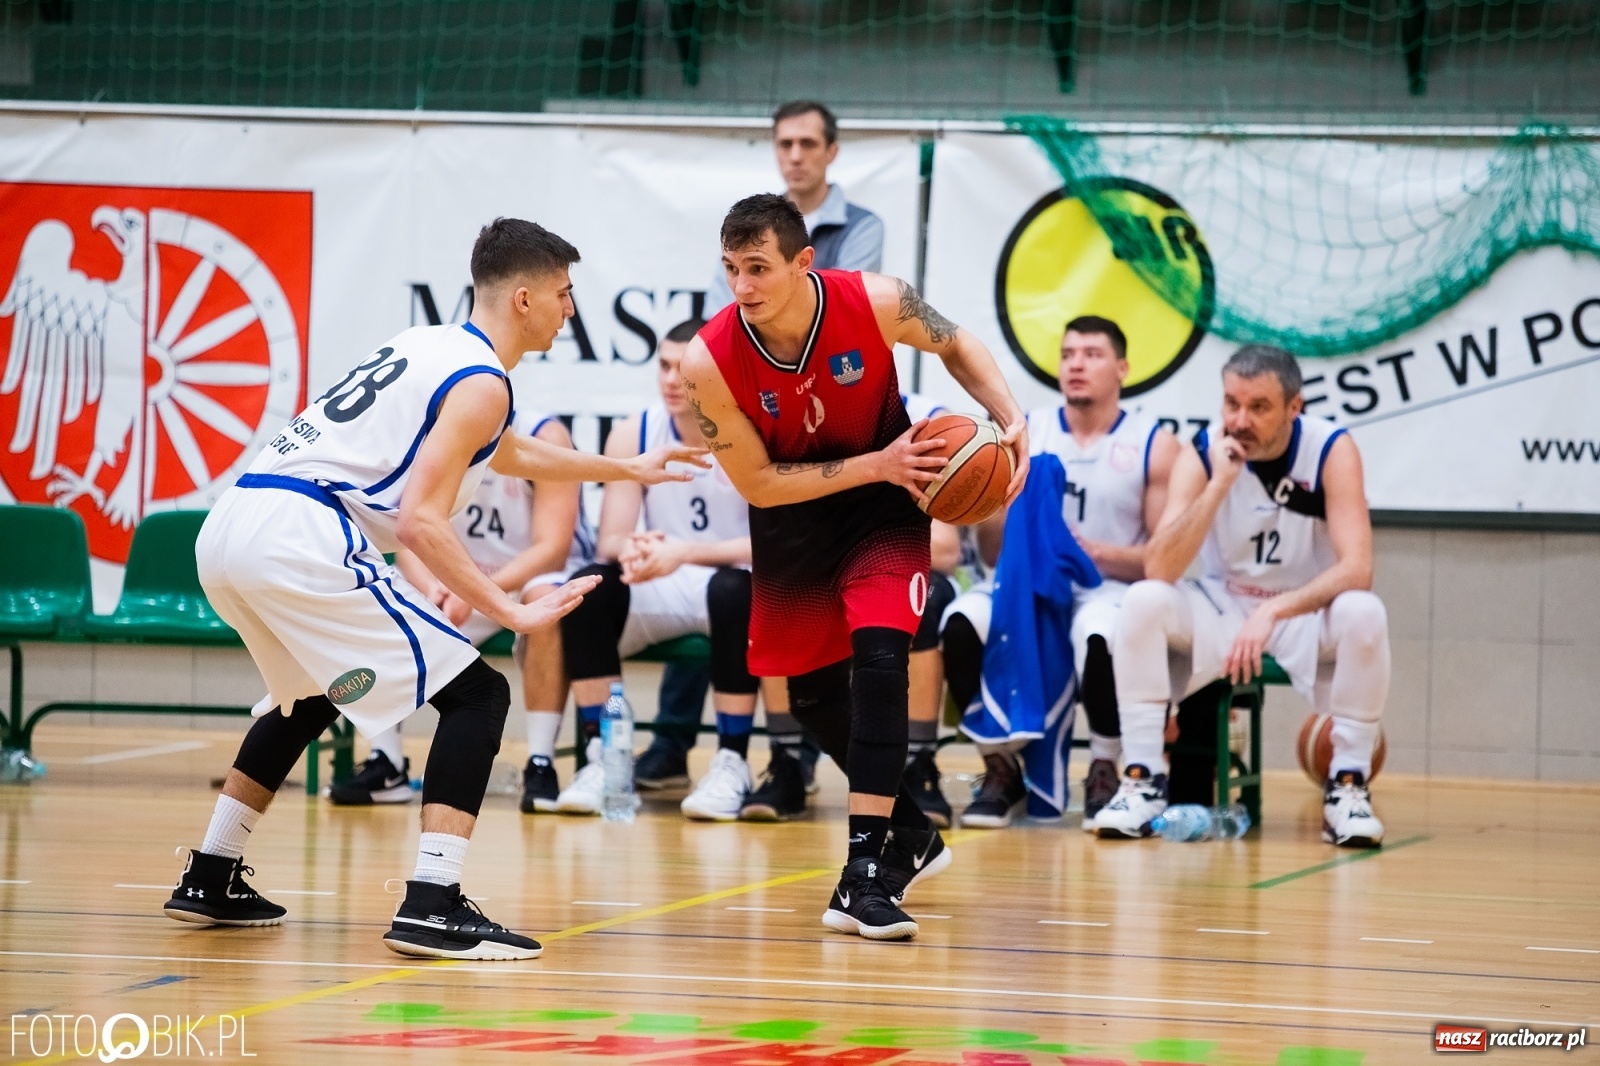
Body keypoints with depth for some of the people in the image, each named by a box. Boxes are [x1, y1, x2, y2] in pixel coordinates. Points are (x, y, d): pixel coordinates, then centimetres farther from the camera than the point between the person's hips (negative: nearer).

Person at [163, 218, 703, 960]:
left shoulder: (429, 347, 26)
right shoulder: (480, 383, -4)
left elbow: (511, 455, 45)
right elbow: (419, 521, -14)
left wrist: (627, 470, 52)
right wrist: (511, 612, -13)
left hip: (229, 530, 10)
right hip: (303, 539, -10)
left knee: (309, 698, 34)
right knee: (477, 695, -4)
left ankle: (210, 882, 35)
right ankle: (432, 907, -16)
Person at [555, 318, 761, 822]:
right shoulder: (634, 435, -5)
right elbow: (611, 541, -7)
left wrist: (684, 551, -37)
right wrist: (634, 550, -33)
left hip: (739, 588, -3)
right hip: (664, 592, 3)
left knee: (732, 590, -37)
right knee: (590, 588, -25)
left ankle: (732, 762, -26)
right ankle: (602, 756, -18)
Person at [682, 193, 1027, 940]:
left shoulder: (874, 302, -26)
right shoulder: (709, 363, -27)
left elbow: (955, 346, -3)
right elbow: (756, 483, -19)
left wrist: (1009, 419, -19)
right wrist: (874, 465, -27)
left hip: (885, 503, -2)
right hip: (792, 519, 2)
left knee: (877, 656, -22)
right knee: (812, 693, 11)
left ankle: (868, 872, -22)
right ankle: (912, 837, 35)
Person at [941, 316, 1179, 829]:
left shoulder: (1154, 445, 3)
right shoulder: (1025, 433, 10)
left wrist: (1092, 552, -18)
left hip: (1109, 589, -3)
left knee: (1100, 632, -39)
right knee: (962, 621, -30)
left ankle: (1104, 772, -16)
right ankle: (1002, 768, -12)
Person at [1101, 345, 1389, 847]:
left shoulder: (1332, 451, -18)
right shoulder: (1202, 456, -14)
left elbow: (1357, 569, -28)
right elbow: (1158, 570, -25)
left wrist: (1275, 611, -41)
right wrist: (1219, 485, -34)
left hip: (1307, 612, -1)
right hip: (1222, 608, 1)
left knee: (1363, 613, -34)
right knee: (1143, 601, -27)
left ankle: (1348, 786, -20)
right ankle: (1143, 779, -19)